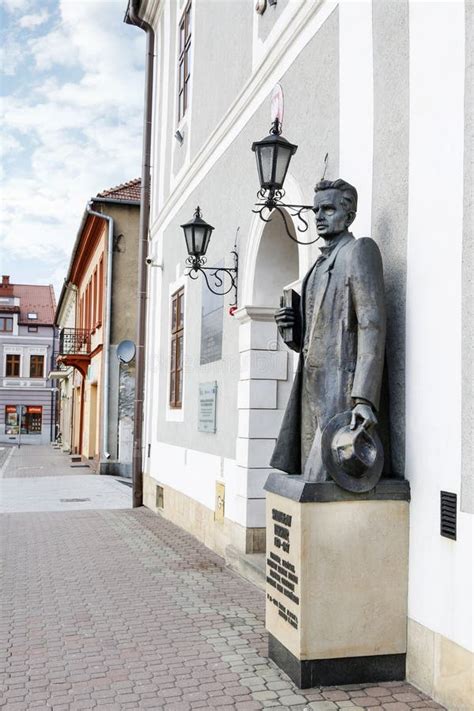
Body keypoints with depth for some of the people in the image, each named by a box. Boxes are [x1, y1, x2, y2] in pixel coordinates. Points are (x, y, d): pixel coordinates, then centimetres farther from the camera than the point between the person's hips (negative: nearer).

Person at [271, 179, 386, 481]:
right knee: (311, 476, 5)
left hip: (341, 392, -8)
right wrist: (291, 327, 4)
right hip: (314, 392, 8)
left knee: (328, 479, -11)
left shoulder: (360, 250, -3)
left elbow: (372, 325, -14)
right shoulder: (321, 264, 23)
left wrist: (364, 398, -23)